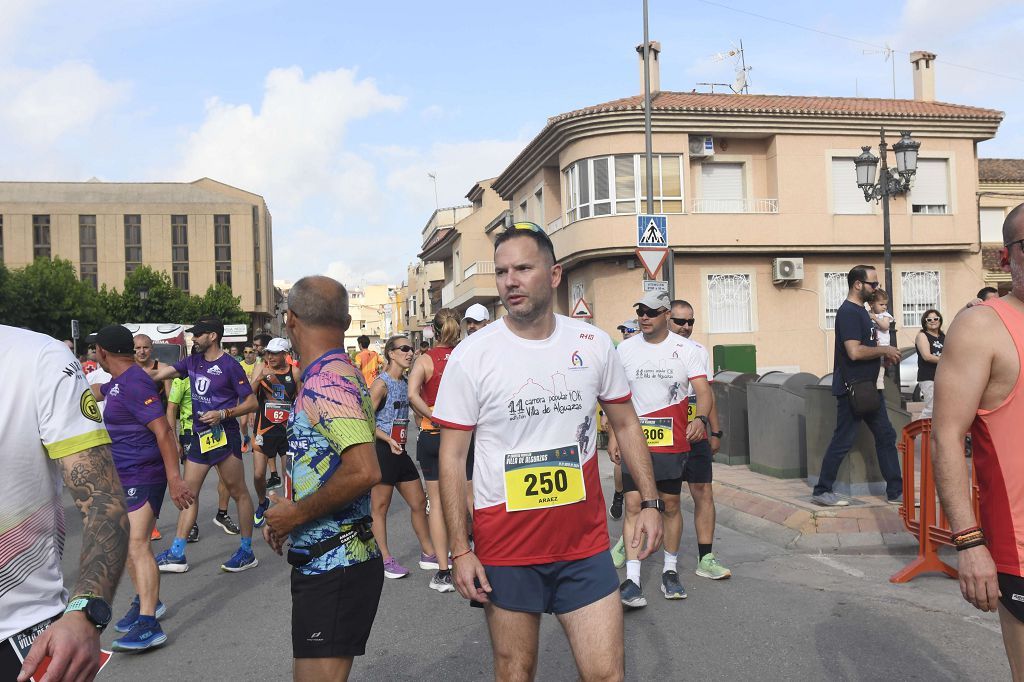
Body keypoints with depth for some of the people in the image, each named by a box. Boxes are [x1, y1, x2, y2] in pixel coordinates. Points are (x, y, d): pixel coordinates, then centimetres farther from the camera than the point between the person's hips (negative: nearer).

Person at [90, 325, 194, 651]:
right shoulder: (118, 382, 10)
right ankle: (146, 601, 35)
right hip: (123, 477, 10)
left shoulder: (135, 384, -21)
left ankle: (149, 625, -18)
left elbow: (163, 432, -26)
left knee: (136, 545, -17)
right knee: (127, 543, 19)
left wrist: (174, 479, -28)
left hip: (143, 477, -10)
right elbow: (97, 391, 36)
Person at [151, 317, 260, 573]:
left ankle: (247, 552, 9)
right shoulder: (193, 362, 9)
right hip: (200, 436, 7)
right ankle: (177, 554, 14)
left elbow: (251, 402, -9)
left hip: (223, 435, -7)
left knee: (238, 492, 0)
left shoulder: (230, 366, -10)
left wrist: (223, 413, -19)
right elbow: (159, 374, 6)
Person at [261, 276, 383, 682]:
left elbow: (363, 472, -31)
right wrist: (288, 514, 12)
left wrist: (296, 514, -18)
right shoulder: (341, 374, 12)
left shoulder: (326, 382, -19)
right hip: (324, 560, 10)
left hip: (334, 567, -10)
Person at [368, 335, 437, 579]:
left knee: (419, 502, 13)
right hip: (382, 450, -9)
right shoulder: (382, 383, -13)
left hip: (400, 451, 9)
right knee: (380, 507, 4)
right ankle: (385, 560, 15)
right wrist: (388, 439, -22)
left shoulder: (405, 382, 10)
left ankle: (428, 554, 25)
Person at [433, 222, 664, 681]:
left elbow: (625, 424, 11)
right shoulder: (470, 356, -8)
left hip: (584, 542, 2)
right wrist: (459, 549, -9)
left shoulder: (594, 344, 0)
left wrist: (650, 502, 4)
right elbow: (452, 457, -5)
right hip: (505, 546, -1)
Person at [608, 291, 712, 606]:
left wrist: (700, 418, -28)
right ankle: (632, 579, -4)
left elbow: (703, 391, -8)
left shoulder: (686, 349, -1)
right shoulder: (625, 349, 4)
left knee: (671, 505, 10)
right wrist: (613, 436, 5)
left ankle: (670, 571, 26)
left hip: (672, 441, 0)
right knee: (633, 505, -6)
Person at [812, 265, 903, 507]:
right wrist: (884, 350, -12)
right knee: (842, 441, -3)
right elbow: (854, 352, -26)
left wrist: (883, 354, 7)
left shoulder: (860, 311, 15)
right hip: (852, 389, -10)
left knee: (886, 436, 12)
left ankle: (895, 491, 19)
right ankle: (821, 491, 6)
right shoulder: (848, 312, -16)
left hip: (868, 388, 10)